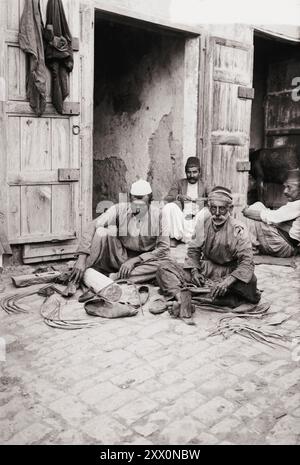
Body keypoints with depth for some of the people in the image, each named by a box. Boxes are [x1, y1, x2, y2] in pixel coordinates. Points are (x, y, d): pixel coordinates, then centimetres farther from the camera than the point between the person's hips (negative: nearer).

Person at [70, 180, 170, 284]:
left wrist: (134, 260, -19)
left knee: (164, 263, -32)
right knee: (102, 231, -25)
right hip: (119, 257, 0)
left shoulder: (158, 214, -10)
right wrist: (81, 258, -37)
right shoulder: (119, 209, -12)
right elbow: (93, 226, -24)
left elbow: (164, 247, -11)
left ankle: (116, 277, -31)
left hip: (143, 260, 1)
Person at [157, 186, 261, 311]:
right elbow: (193, 250, 8)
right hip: (203, 270, 3)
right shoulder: (202, 224, -1)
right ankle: (179, 296, -40)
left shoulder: (238, 230, -12)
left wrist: (227, 282, -34)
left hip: (227, 273, -3)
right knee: (164, 270, -11)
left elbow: (247, 263, -19)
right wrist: (194, 270, -13)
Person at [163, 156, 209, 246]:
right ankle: (175, 237, -14)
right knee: (170, 207, -25)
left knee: (207, 211, -28)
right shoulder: (179, 183, 14)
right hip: (182, 219, 1)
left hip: (197, 219, 0)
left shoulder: (204, 186, 13)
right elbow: (166, 199, 2)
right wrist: (178, 197, -18)